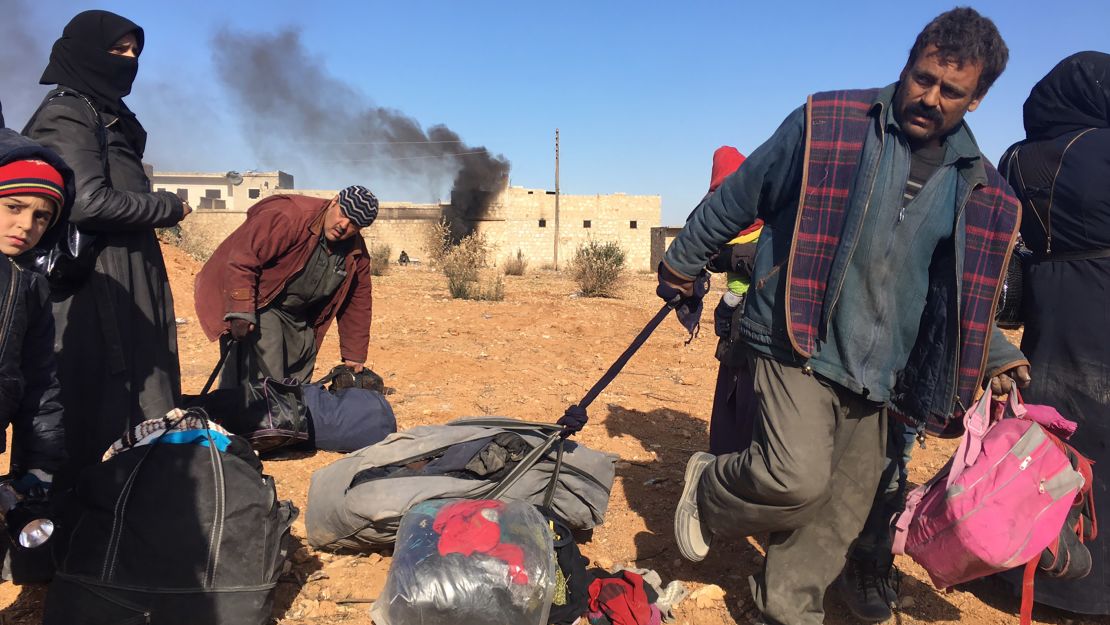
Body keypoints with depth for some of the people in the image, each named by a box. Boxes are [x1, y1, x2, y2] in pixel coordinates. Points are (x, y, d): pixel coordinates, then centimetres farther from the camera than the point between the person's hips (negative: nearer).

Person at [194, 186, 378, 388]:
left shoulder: (357, 254, -5)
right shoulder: (288, 216, -27)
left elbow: (358, 303, 3)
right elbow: (241, 260, -30)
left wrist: (354, 356, 3)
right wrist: (241, 312, -37)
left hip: (298, 317, 7)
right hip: (258, 303, -7)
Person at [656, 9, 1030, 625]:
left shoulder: (977, 189, 7)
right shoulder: (826, 124, -6)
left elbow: (965, 294, 18)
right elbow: (735, 200, 3)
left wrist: (998, 357, 1)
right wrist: (682, 264, 10)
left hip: (879, 375, 5)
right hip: (799, 344, -5)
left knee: (842, 508, 10)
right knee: (797, 476, -21)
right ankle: (708, 490, 11)